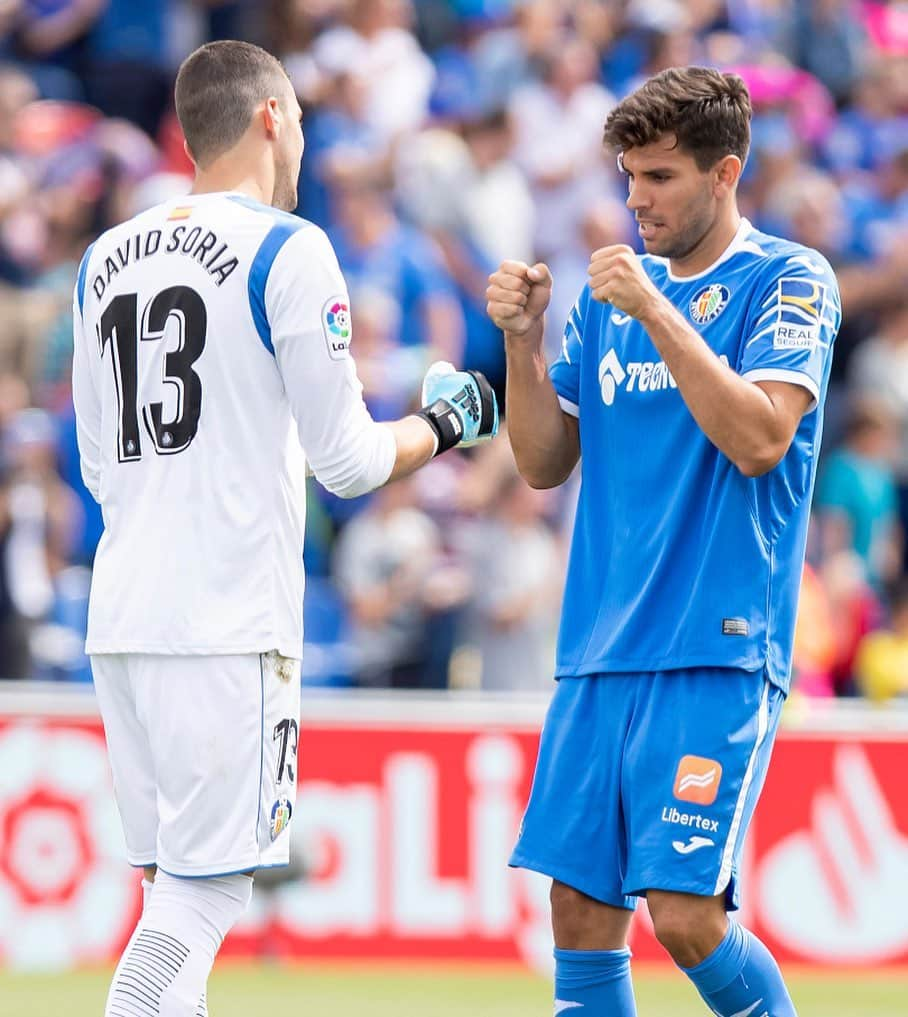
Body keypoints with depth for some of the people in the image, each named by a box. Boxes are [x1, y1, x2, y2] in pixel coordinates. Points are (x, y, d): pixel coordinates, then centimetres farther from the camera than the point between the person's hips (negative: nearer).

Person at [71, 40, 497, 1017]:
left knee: (179, 887, 11)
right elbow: (346, 460, -6)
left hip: (118, 615, 7)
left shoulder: (105, 258, 13)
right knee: (204, 889, -7)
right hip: (227, 624, -7)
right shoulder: (287, 251, -6)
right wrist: (445, 423, 13)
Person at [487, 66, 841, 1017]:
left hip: (717, 653, -6)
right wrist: (523, 340, 0)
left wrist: (655, 313, -18)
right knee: (582, 914, 1)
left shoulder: (790, 282, -3)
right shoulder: (612, 289, 15)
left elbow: (760, 438, -16)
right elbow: (545, 461, 14)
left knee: (686, 917, -14)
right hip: (599, 652, 6)